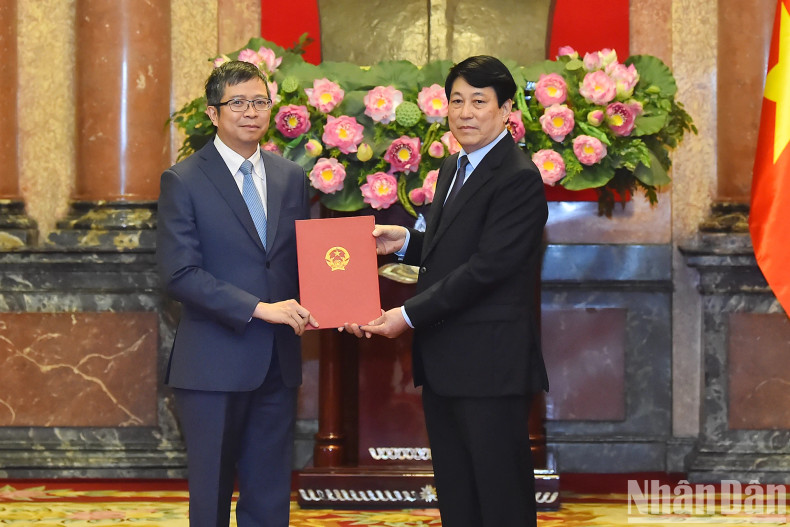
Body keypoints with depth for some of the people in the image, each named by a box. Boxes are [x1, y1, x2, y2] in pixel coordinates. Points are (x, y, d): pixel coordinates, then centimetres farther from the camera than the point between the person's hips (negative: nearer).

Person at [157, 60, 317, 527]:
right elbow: (180, 274, -13)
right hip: (215, 362, -4)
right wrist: (259, 308, -20)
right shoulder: (183, 181, -5)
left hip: (278, 362, 4)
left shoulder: (292, 178, 11)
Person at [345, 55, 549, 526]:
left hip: (490, 364, -9)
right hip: (444, 363, 10)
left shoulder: (518, 178, -14)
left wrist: (409, 314, -19)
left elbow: (485, 267, -21)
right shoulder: (453, 168, 16)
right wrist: (405, 241, 4)